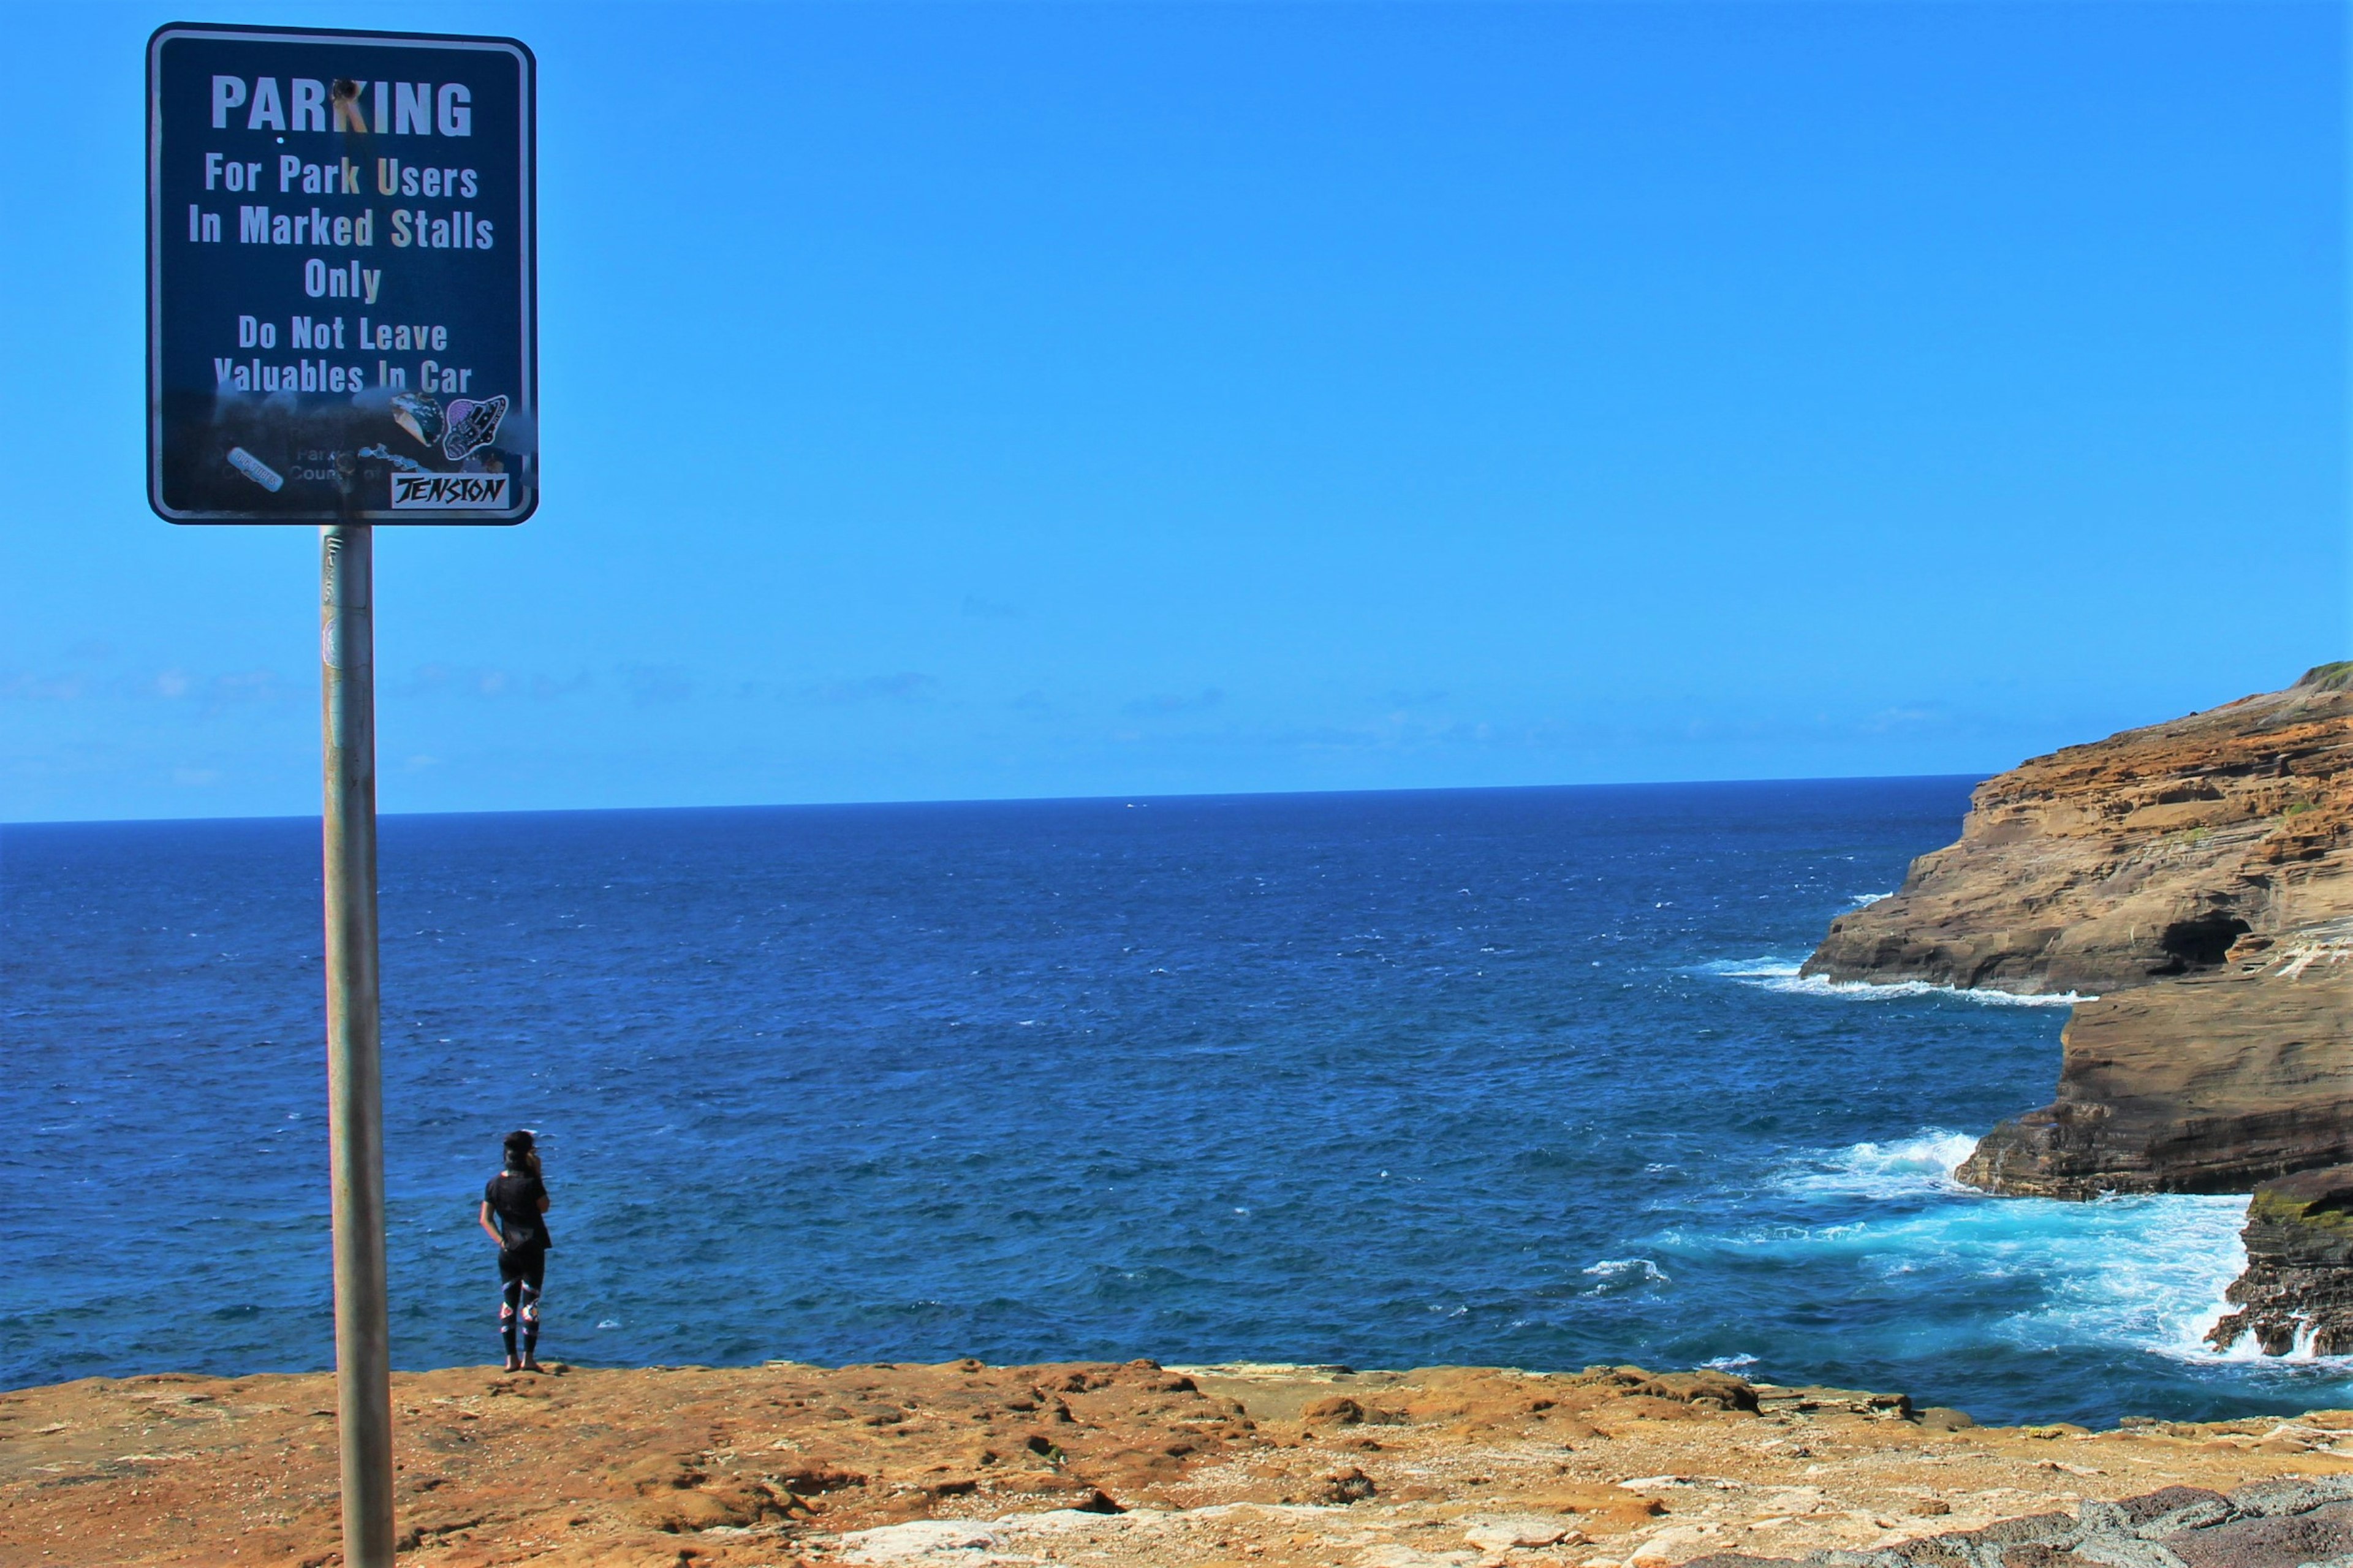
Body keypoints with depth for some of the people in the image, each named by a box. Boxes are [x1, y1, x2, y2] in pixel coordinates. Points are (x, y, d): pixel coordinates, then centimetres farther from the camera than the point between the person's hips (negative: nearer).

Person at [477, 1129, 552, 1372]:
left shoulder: (494, 1184, 3)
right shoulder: (530, 1182, -14)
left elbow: (486, 1219, 0)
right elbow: (544, 1207, 0)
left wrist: (500, 1241, -1)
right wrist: (538, 1175, -3)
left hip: (508, 1250, 4)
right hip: (532, 1249, -4)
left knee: (508, 1302, 10)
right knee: (530, 1302, 0)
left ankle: (511, 1358, 9)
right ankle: (528, 1358, -2)